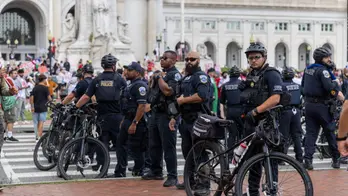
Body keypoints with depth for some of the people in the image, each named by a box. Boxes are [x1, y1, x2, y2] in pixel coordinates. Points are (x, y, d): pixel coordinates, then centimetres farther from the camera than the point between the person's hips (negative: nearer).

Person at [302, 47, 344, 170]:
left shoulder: (308, 69, 11)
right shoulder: (322, 70, -15)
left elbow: (303, 85, 23)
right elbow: (332, 89, -24)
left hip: (309, 104, 7)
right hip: (322, 106, -7)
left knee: (310, 133, 5)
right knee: (330, 132, 5)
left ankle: (308, 160, -4)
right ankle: (336, 159, 14)